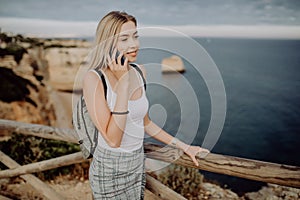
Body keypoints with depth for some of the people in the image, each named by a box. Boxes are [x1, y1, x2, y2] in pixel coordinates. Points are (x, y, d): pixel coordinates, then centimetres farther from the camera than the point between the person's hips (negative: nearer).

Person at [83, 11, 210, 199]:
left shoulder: (139, 72, -2)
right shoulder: (94, 79, -21)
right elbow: (112, 140, -27)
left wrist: (183, 146, 8)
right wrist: (123, 82, -29)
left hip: (138, 162, 6)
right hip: (110, 169, -5)